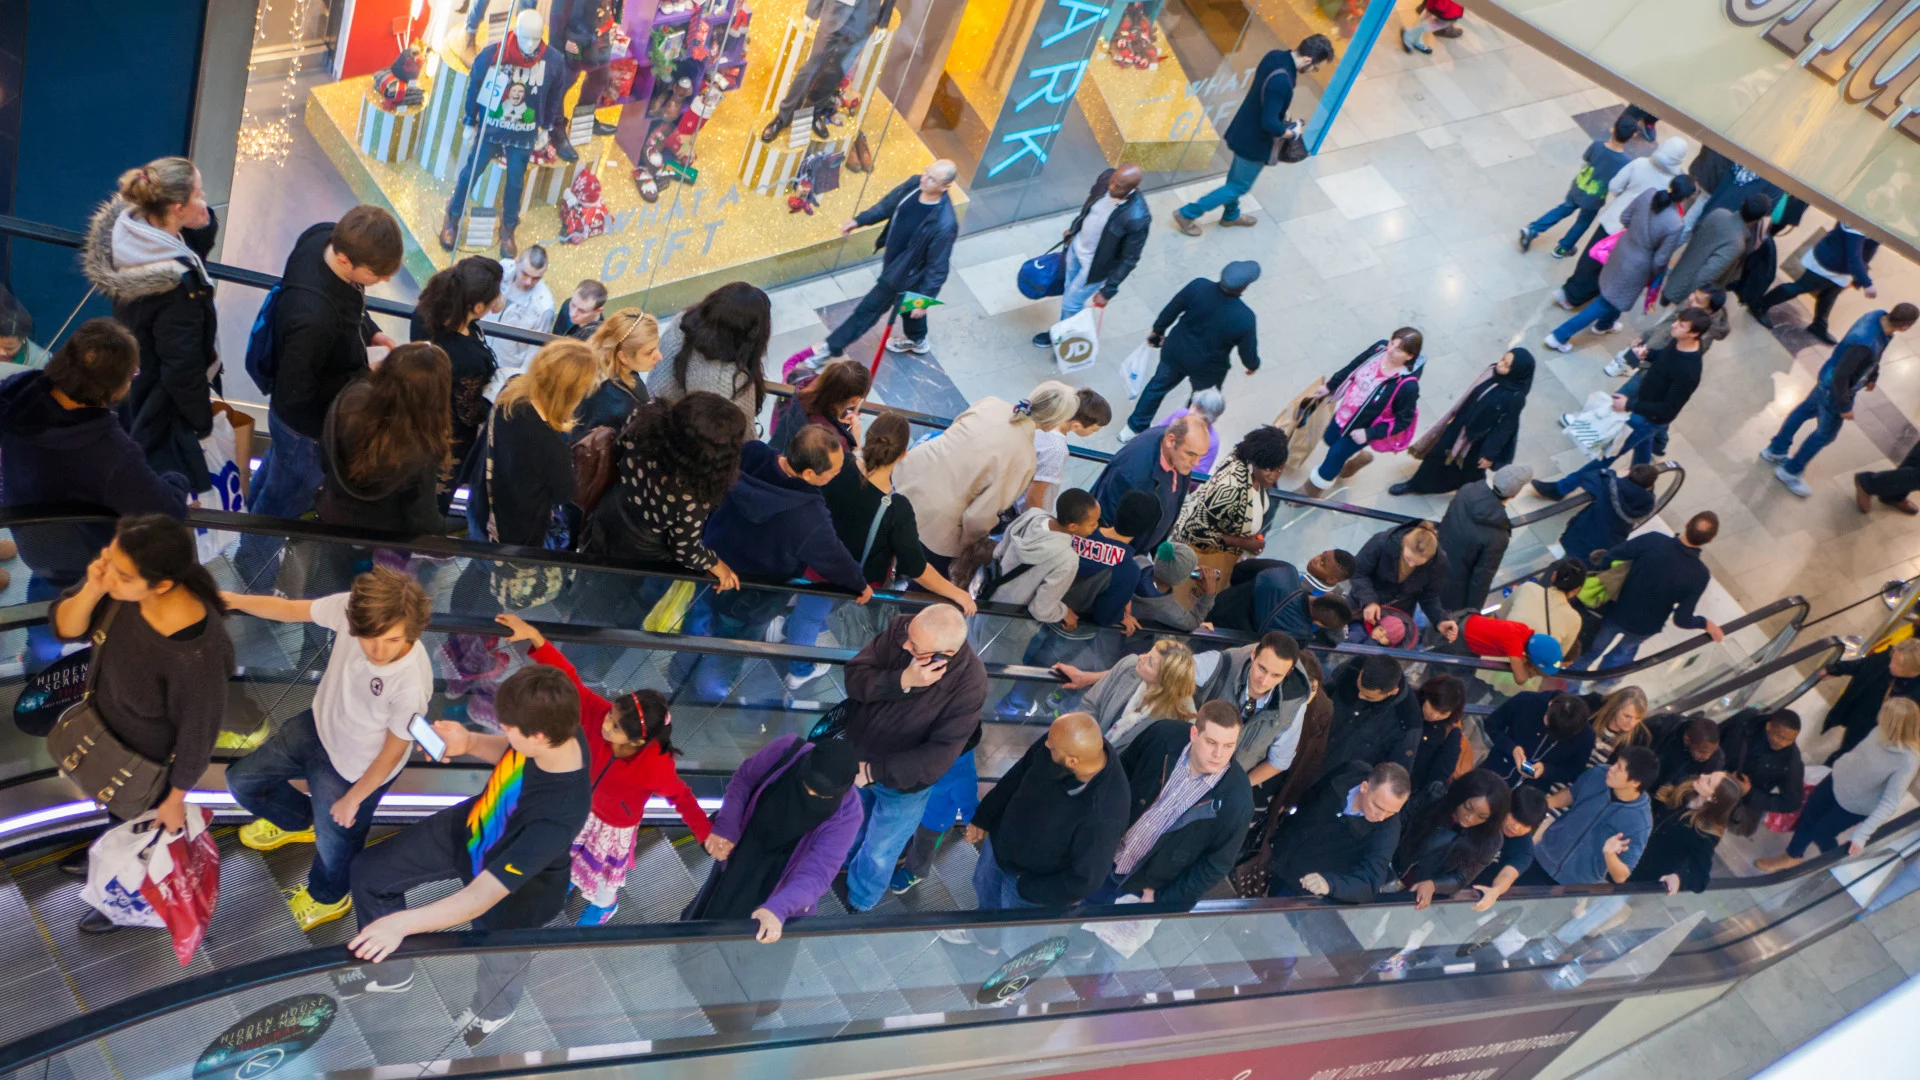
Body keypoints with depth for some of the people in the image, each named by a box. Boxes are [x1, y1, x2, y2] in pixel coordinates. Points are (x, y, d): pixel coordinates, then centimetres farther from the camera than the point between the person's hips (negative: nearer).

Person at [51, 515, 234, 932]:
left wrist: (175, 799, -10)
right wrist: (92, 590, -35)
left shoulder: (194, 657, -44)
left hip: (149, 761, -6)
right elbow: (64, 628, -13)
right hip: (105, 730, 6)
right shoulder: (120, 584, -29)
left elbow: (197, 736, -27)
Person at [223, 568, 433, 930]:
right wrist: (233, 599, -20)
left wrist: (353, 798, -9)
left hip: (355, 768, -5)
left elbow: (393, 751, -23)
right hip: (319, 725, 5)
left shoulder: (411, 684, -42)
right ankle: (297, 823, 56)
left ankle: (327, 898, 56)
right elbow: (290, 609, -10)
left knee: (334, 845, 19)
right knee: (243, 781, 23)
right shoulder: (349, 607, -31)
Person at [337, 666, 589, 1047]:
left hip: (512, 894, -6)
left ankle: (491, 1012, 68)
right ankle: (392, 970, 45)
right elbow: (510, 752, -2)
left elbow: (481, 897, -42)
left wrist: (401, 923, -47)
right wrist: (469, 743, -20)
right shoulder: (556, 730, -29)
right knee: (370, 871, 15)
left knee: (501, 963, 26)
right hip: (472, 827, 6)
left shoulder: (557, 816, -47)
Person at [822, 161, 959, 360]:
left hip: (903, 275, -7)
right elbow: (888, 204, 2)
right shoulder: (914, 185, -20)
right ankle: (916, 340, 61)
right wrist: (859, 220, 2)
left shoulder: (944, 225, -40)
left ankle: (833, 347, 33)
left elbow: (938, 268, -27)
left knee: (868, 310, 12)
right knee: (905, 302, 33)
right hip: (893, 258, 7)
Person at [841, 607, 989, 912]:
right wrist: (901, 681, -41)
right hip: (855, 754, 3)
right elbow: (854, 676, -23)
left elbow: (939, 755, -32)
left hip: (904, 782, -3)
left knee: (878, 855, 20)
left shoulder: (969, 682, -35)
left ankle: (857, 907, 51)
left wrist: (874, 771, -32)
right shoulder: (901, 629, -26)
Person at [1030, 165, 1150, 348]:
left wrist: (1108, 290, -17)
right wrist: (1073, 228, 18)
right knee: (1070, 291, 27)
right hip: (1077, 246, 6)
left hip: (1095, 265, -6)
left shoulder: (1136, 218, -39)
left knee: (1070, 303, 13)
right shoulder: (1106, 177, -22)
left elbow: (1130, 259, -24)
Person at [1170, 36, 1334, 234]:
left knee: (1237, 177, 29)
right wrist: (1292, 132, -15)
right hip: (1254, 140, -9)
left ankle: (1231, 215, 52)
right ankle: (1187, 214, 19)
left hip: (1244, 130, 9)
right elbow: (1269, 123, -33)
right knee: (1240, 186, 11)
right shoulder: (1281, 82, -37)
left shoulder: (1275, 55, -8)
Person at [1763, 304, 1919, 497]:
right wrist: (1844, 407, -18)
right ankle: (1789, 471, 33)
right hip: (1835, 390, -8)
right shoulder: (1864, 343, -42)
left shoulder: (1881, 317, -17)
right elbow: (1840, 376, -31)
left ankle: (1775, 451, 47)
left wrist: (1873, 375, 19)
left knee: (1806, 409, 26)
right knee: (1826, 434, 14)